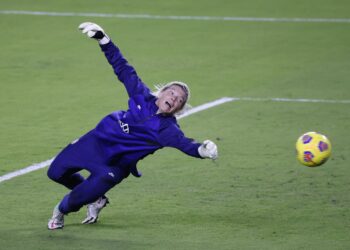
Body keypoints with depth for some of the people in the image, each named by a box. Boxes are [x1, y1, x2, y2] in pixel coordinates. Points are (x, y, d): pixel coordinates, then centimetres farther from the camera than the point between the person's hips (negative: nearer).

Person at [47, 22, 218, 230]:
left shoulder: (167, 129, -19)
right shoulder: (143, 96, -8)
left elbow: (184, 143, -36)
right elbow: (123, 69, -3)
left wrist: (201, 150, -59)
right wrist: (103, 40, -7)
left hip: (116, 165, -4)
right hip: (96, 141, 5)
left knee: (79, 198, -19)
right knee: (56, 172, 13)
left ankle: (62, 210, 17)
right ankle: (94, 198, 34)